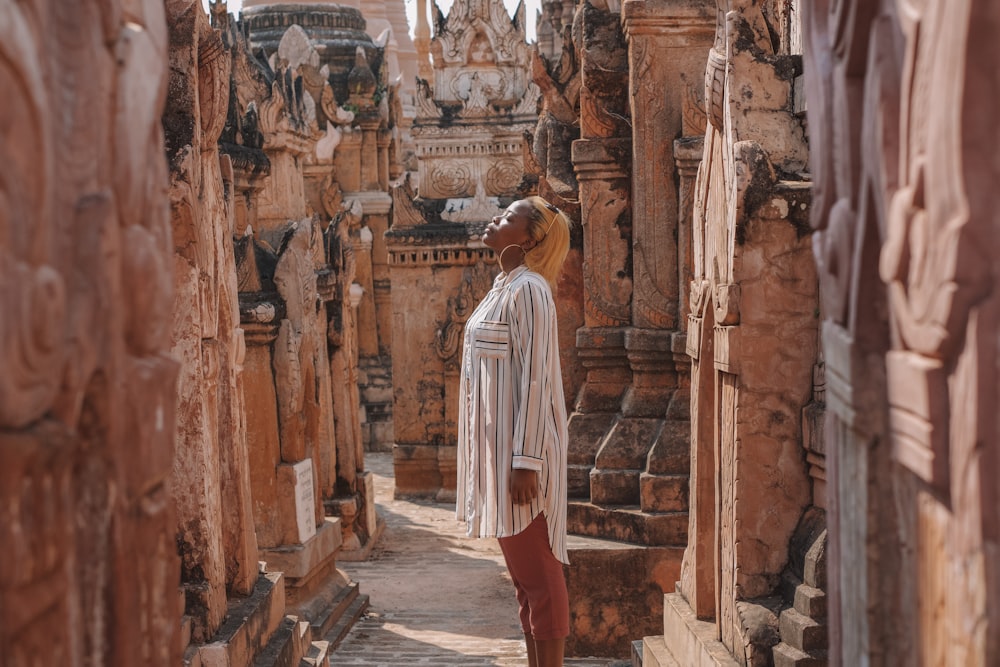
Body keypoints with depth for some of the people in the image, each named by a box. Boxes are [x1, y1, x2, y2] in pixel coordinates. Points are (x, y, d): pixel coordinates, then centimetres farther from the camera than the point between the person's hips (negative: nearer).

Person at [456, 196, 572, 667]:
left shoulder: (528, 290, -14)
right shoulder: (506, 288, 15)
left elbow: (535, 380, -19)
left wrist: (525, 462, -22)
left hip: (521, 449, -10)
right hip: (500, 448, 10)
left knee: (538, 576, -4)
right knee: (525, 577, 14)